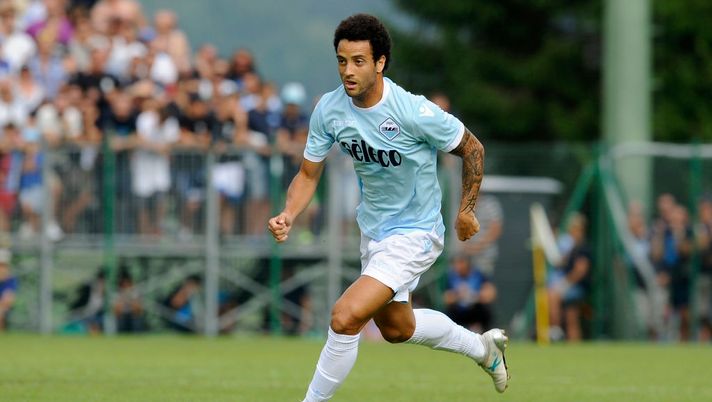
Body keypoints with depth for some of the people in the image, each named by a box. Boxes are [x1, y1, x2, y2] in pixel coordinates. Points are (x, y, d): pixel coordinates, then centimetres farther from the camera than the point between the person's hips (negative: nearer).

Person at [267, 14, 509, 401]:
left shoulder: (414, 112, -28)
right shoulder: (329, 109, -13)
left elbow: (472, 149, -12)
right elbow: (308, 174, -2)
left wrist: (466, 211, -7)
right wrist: (288, 216, -20)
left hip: (415, 234, -7)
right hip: (372, 229, 7)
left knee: (345, 317, -23)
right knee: (396, 328, 27)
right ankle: (482, 347, 51)